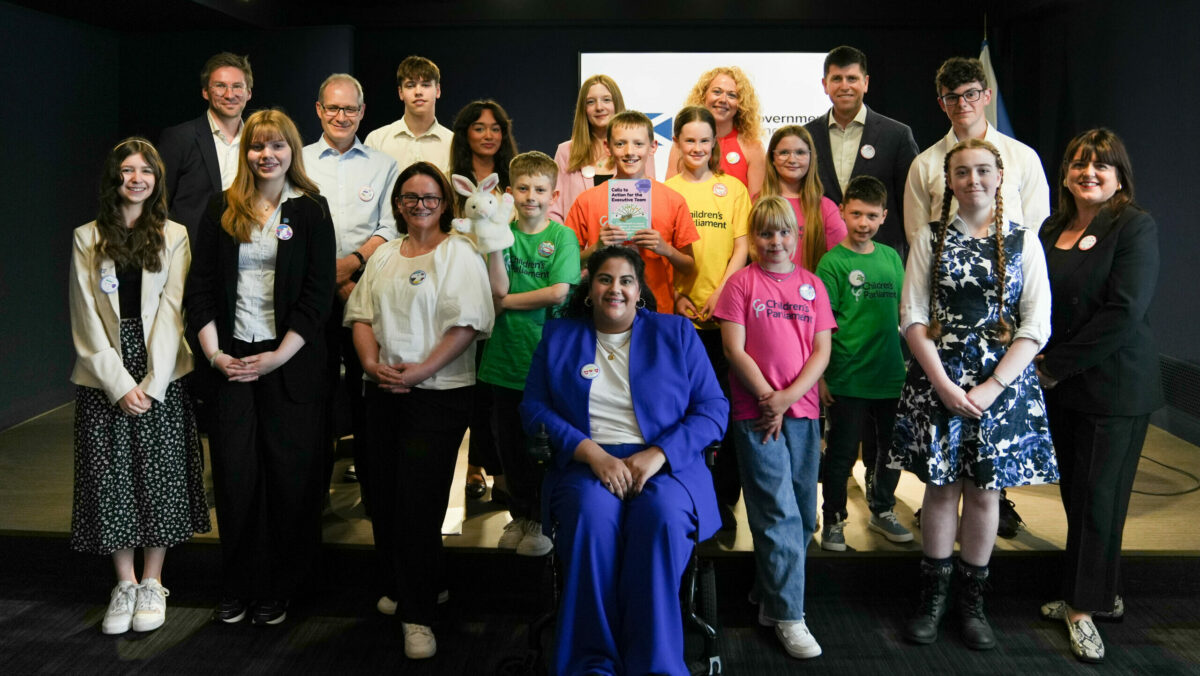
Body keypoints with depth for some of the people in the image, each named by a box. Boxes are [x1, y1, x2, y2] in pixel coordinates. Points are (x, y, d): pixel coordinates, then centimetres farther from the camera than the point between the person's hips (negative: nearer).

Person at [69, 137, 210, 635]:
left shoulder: (174, 236, 4)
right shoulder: (87, 239, 5)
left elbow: (171, 310, -3)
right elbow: (86, 319, 0)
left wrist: (152, 382, -11)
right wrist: (119, 383, -9)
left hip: (161, 376, 0)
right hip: (104, 379, 1)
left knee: (160, 475, 2)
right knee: (110, 477, 2)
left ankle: (152, 584, 15)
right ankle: (124, 584, 15)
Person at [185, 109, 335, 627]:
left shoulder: (311, 210, 2)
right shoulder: (222, 209, 8)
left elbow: (318, 293, -3)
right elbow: (201, 285, 7)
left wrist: (279, 355, -11)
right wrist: (214, 352, -5)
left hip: (291, 361, -2)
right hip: (231, 359, 2)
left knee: (290, 473, 1)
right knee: (234, 472, 1)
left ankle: (278, 591, 14)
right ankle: (238, 588, 15)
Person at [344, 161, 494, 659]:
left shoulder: (459, 252, -2)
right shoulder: (384, 256, 16)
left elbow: (468, 323, -11)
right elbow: (361, 314, 13)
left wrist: (422, 369, -17)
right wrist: (372, 362, -5)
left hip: (438, 394, -6)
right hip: (382, 393, 6)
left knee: (419, 500, -7)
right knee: (387, 495, 9)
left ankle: (417, 615, 3)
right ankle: (406, 586, 28)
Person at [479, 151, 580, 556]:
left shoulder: (562, 237, -2)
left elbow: (558, 292, -14)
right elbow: (498, 288, -9)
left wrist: (506, 302, -7)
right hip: (506, 358, 3)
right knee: (510, 442, 13)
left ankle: (544, 521, 21)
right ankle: (520, 515, 30)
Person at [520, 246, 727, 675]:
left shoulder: (676, 334, 12)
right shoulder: (558, 337, 16)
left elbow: (713, 409, 5)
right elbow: (534, 408, 6)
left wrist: (657, 454, -12)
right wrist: (591, 452, -11)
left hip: (666, 464, 0)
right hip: (586, 462, 1)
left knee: (662, 516, -34)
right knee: (592, 515, -34)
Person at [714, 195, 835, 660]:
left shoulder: (812, 285, 10)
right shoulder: (742, 282, 0)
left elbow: (822, 351, 4)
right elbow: (734, 349, -5)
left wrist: (788, 397, -9)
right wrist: (769, 400, -10)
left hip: (803, 411, 4)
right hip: (756, 412, -4)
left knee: (803, 516, 10)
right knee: (780, 514, -5)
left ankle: (766, 595, 28)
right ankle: (787, 616, 4)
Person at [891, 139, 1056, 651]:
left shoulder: (1023, 241, 3)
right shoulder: (930, 238, 3)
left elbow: (1036, 327, -2)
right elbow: (913, 318, -2)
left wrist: (992, 387, -12)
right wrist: (944, 385, -11)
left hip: (1003, 383, 0)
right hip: (937, 381, 0)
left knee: (985, 491, 6)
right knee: (942, 488, 6)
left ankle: (972, 600, 21)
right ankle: (933, 596, 20)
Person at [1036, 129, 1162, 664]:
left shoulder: (1136, 227, -10)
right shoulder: (1052, 229, 9)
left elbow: (1123, 312, -19)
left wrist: (1056, 365, -15)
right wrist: (1041, 364, 0)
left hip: (1115, 387, -6)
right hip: (1061, 386, 6)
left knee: (1099, 496, 2)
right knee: (1075, 492, 12)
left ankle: (1087, 605, 16)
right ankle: (1098, 595, 27)